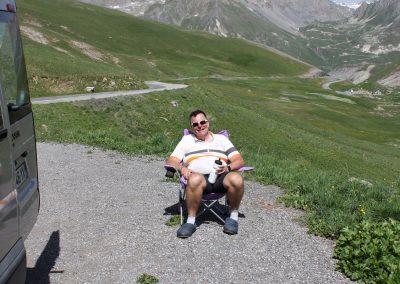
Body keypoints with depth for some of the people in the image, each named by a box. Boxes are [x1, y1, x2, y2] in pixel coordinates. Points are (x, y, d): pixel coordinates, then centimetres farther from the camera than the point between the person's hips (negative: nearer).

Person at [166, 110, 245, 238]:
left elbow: (239, 160, 16)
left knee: (236, 179, -34)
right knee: (195, 179, -39)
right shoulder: (186, 140, 25)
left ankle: (234, 216, -10)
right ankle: (191, 221, -24)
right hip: (200, 177, -1)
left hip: (221, 177, 1)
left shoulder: (221, 139, 25)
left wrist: (228, 167, -7)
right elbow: (171, 161, 15)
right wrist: (181, 168, -8)